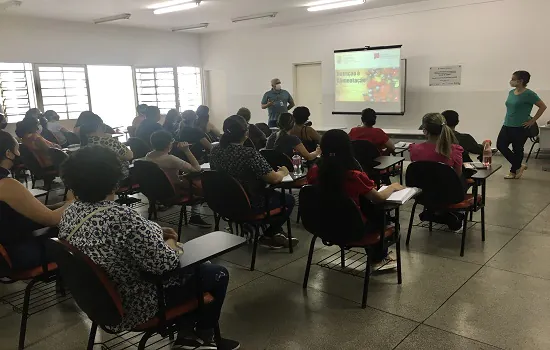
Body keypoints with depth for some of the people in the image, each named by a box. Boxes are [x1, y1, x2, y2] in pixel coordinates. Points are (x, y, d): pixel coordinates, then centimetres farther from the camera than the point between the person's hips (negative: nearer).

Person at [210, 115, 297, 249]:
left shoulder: (215, 151, -7)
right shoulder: (249, 154, -29)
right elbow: (274, 178, -25)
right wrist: (283, 172, -2)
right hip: (249, 207, -7)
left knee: (272, 193, 30)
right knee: (289, 200, 16)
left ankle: (277, 233, 33)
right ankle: (268, 236, 24)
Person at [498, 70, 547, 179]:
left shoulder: (529, 94, -13)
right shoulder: (511, 92, 8)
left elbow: (543, 106, -10)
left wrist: (533, 121, -11)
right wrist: (508, 119, 12)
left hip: (520, 128, -7)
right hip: (507, 126, 7)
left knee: (517, 150, 4)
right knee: (500, 145, 2)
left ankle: (513, 171, 22)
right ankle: (519, 166, 18)